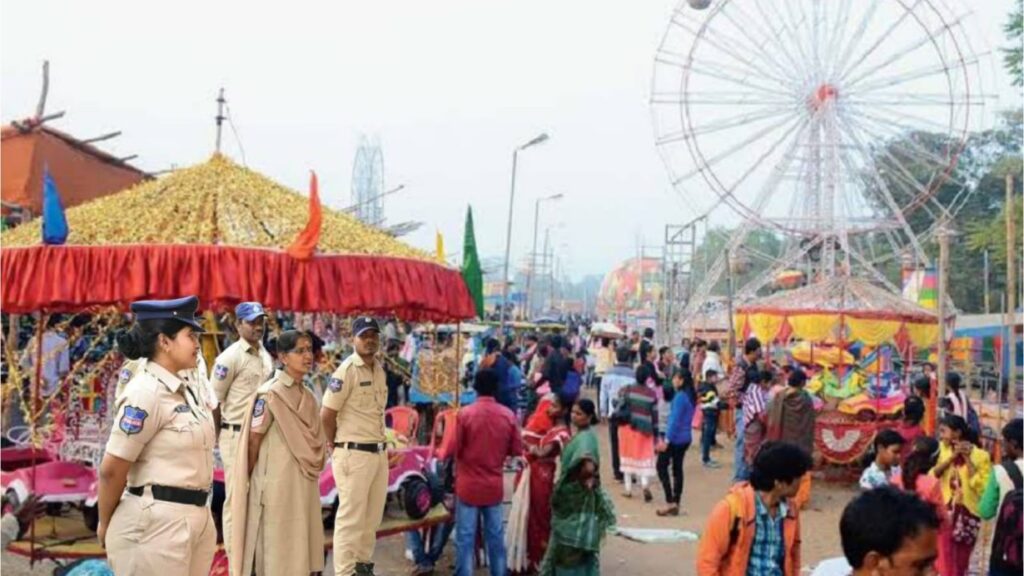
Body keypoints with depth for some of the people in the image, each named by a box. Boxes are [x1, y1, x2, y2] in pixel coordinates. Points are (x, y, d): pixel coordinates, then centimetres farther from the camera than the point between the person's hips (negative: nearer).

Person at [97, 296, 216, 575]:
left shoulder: (189, 390, 10)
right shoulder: (145, 392, -15)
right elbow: (111, 470, -12)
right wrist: (105, 524, -1)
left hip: (198, 517, 8)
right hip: (157, 522, -8)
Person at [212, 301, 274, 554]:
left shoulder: (267, 356, 11)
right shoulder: (230, 357, -11)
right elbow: (214, 401, -10)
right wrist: (218, 438, -7)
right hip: (237, 434, -7)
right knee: (237, 495, -1)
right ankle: (235, 553, 8)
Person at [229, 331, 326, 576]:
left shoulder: (307, 396, 8)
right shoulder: (270, 394, -14)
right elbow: (254, 440, -11)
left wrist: (313, 470, 13)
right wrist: (252, 480, -5)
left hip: (303, 483, 7)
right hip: (277, 482, -7)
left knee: (299, 546, 12)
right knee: (276, 546, 1)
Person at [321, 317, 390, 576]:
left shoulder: (380, 369, 11)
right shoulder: (347, 371, -13)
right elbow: (326, 414, -12)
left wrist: (382, 448, 13)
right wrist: (337, 449, -1)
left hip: (379, 452, 8)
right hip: (354, 454, -8)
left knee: (372, 517, 16)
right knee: (350, 518, -1)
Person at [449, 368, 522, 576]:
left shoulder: (465, 413, -13)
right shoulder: (509, 415, -5)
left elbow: (455, 450, -9)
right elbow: (516, 450, 2)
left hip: (468, 484, -3)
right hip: (495, 484, 3)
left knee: (465, 537, 4)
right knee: (496, 536, 13)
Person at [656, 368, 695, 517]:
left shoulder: (680, 397, -18)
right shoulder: (690, 396, 9)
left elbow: (675, 420, -21)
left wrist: (667, 440, -18)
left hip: (675, 438, -9)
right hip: (686, 438, 9)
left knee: (661, 466, 0)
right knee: (677, 469, 12)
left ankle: (670, 501, -5)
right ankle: (675, 504, 15)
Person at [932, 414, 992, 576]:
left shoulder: (980, 455, -7)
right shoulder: (942, 449, 3)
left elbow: (982, 487, -17)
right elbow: (932, 475, -8)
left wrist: (968, 459, -19)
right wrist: (952, 457, -16)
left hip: (968, 513, -1)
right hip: (944, 512, 1)